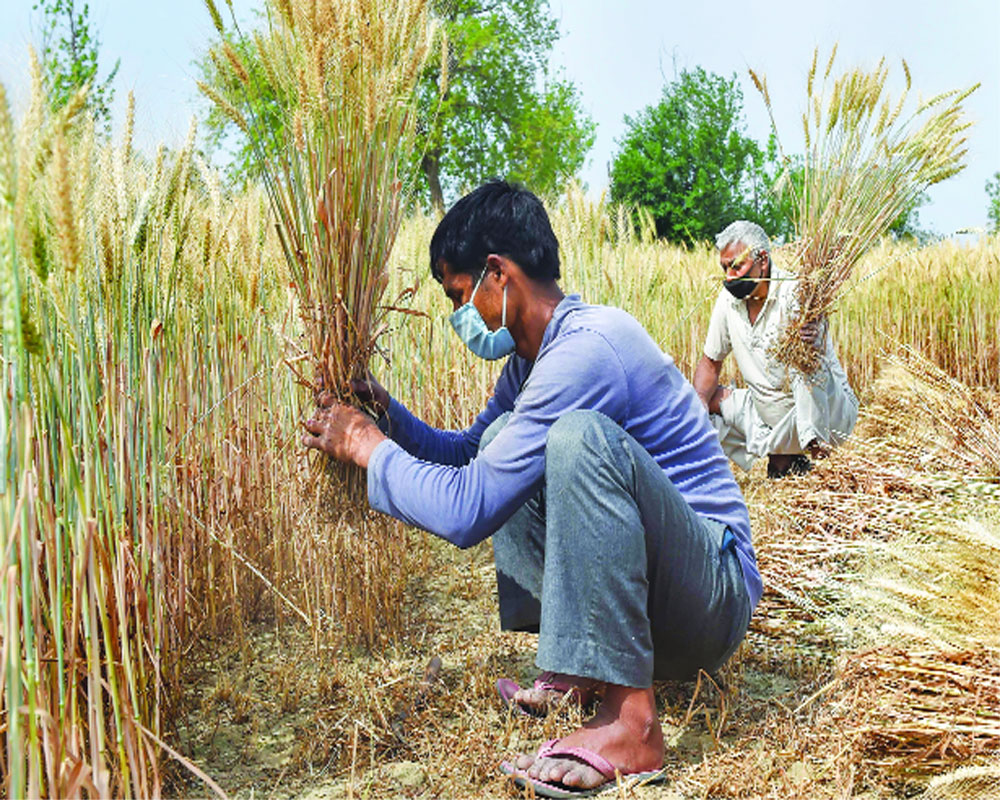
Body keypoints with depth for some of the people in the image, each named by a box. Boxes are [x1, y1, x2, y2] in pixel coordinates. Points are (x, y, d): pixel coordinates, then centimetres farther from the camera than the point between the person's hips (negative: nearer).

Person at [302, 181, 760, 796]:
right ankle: (580, 659, 2)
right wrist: (387, 414, 6)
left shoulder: (586, 349, -23)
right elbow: (468, 452, 23)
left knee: (582, 436, -32)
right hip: (638, 589, 9)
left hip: (717, 591, -9)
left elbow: (465, 512, -25)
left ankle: (630, 722, -27)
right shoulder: (534, 357, 8)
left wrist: (368, 446, -10)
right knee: (505, 443, 11)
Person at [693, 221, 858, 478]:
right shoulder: (729, 299, 0)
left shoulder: (798, 295, -19)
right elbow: (710, 362, 9)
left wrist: (811, 339, -62)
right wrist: (700, 399, -12)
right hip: (769, 414, 8)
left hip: (830, 412, -8)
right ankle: (780, 456, 1)